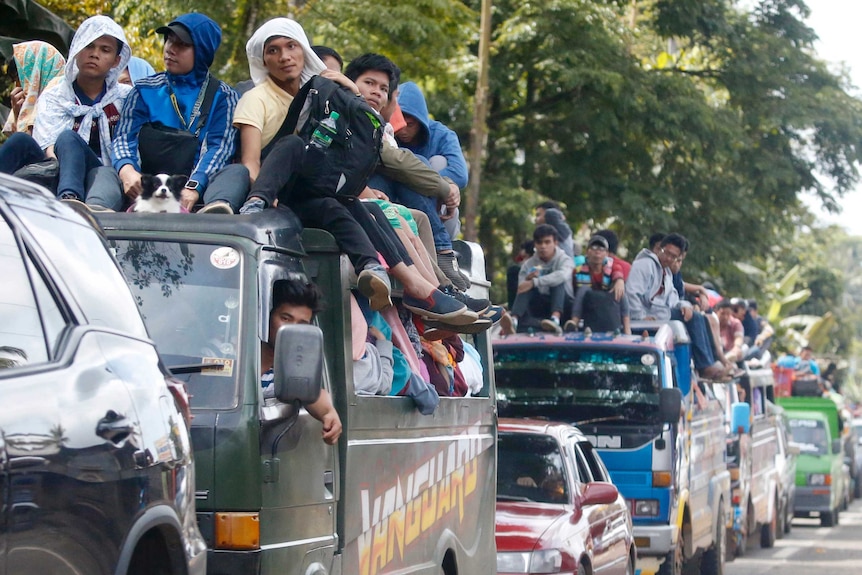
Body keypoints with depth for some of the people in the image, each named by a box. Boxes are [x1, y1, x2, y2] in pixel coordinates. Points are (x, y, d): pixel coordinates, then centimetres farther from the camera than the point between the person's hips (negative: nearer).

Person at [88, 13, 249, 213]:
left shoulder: (222, 96, 12)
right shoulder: (145, 90, 17)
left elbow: (220, 146, -2)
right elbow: (125, 138, 4)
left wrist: (193, 187, -23)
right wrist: (127, 170, -21)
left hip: (199, 184, -1)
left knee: (237, 171, -29)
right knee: (104, 173, -26)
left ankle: (217, 207, -64)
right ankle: (96, 209, -62)